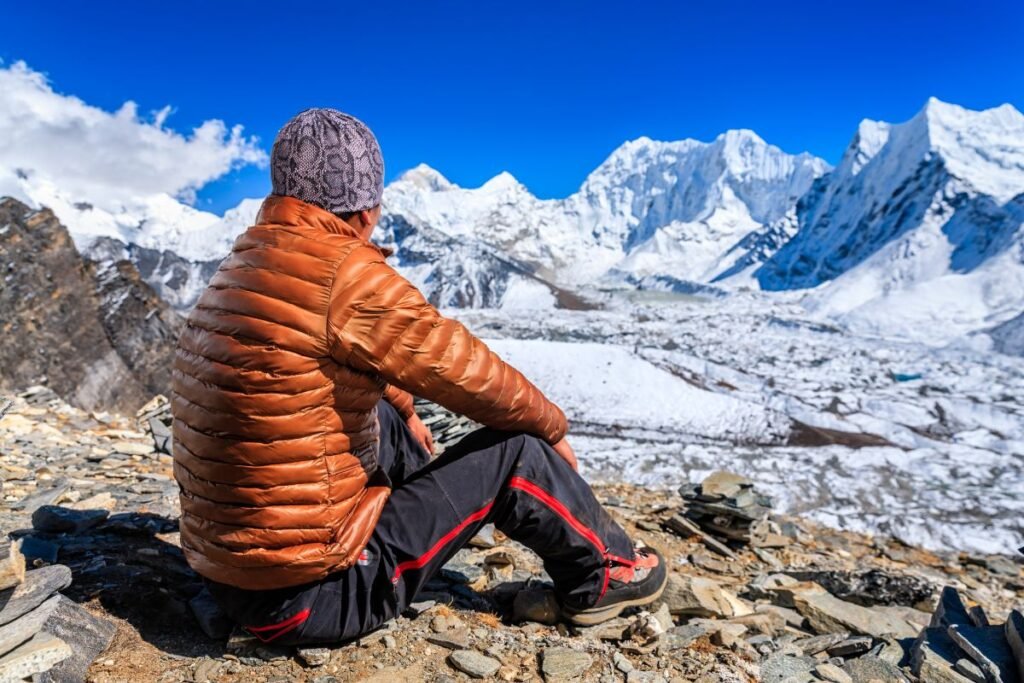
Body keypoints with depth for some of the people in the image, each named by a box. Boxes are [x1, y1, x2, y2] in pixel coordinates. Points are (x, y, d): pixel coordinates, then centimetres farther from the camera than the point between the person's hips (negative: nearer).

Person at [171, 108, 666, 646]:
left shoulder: (239, 268, 5)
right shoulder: (344, 274, -22)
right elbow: (467, 371, -13)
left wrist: (403, 411, 32)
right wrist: (552, 426, 5)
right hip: (309, 596, -8)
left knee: (382, 417, 25)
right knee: (516, 448, -3)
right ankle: (603, 574, 21)